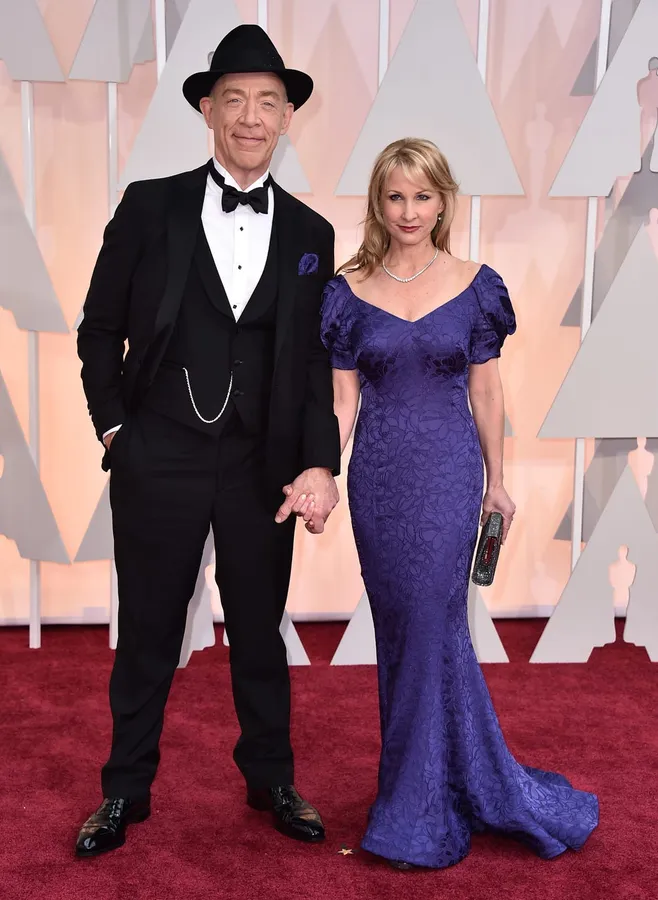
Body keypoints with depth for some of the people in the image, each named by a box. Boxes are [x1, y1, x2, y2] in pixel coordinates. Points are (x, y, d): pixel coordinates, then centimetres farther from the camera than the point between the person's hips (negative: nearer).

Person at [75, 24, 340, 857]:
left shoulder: (310, 235, 5)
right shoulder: (149, 207, 0)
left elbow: (315, 361, 3)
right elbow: (100, 329, 5)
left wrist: (319, 464, -9)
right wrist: (112, 427, -2)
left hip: (261, 466, 2)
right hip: (157, 460, -1)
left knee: (259, 631, 14)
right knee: (146, 634, 11)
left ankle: (271, 780, 32)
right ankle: (125, 790, 29)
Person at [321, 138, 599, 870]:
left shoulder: (473, 286, 0)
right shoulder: (350, 291, 2)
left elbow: (485, 391, 6)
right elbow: (344, 399, 0)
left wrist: (496, 480, 10)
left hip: (448, 471, -2)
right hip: (378, 474, 2)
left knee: (432, 620, -3)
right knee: (399, 625, 9)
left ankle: (421, 809, 15)